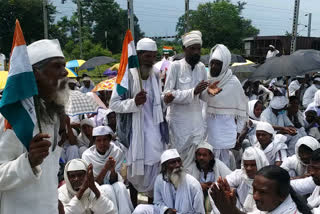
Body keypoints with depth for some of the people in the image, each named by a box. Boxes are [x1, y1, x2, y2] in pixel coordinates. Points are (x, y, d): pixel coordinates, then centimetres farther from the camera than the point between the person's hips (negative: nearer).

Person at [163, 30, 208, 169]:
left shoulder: (202, 67, 6)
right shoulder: (176, 66, -9)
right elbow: (167, 96, -16)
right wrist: (193, 92, -23)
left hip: (197, 120, 5)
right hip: (178, 120, -4)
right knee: (177, 157, 4)